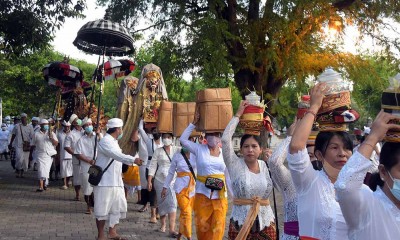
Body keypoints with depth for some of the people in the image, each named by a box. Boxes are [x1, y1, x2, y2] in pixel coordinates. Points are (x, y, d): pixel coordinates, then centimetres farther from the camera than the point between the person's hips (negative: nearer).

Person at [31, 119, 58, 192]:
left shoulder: (51, 133, 9)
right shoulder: (36, 134, 7)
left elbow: (56, 143, 1)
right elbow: (33, 145, 13)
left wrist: (51, 137, -12)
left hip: (50, 155, 1)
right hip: (41, 155, -1)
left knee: (46, 170, 6)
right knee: (41, 170, -10)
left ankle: (44, 183, 27)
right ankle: (41, 187, -10)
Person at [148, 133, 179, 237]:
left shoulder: (176, 149, 3)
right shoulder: (158, 151, 3)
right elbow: (152, 166, 1)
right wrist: (149, 181, -5)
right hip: (160, 180, 1)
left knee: (172, 203, -11)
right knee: (161, 203, 11)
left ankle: (172, 229, -13)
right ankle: (163, 224, 31)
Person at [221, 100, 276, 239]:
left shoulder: (263, 165, 3)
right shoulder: (235, 165, -7)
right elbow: (225, 139, -18)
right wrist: (238, 115, -11)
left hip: (266, 222, 3)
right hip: (241, 223, -3)